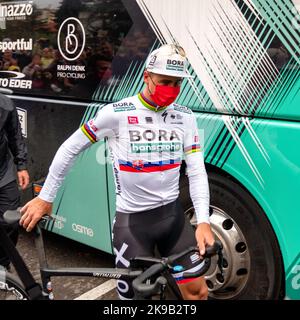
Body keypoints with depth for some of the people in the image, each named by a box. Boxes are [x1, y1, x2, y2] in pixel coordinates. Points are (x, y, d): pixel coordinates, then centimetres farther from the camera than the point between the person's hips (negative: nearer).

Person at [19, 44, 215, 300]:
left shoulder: (185, 117, 0)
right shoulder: (117, 114, -13)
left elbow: (197, 171, -3)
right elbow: (70, 149, -5)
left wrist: (203, 221, -15)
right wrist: (45, 198, -1)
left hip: (173, 214, 4)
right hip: (132, 220, -4)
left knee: (197, 291, 10)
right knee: (135, 294, 7)